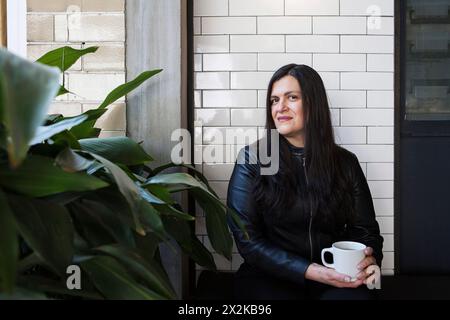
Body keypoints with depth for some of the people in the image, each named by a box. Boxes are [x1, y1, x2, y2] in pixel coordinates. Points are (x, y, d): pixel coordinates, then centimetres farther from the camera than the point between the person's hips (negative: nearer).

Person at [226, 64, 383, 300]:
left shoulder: (345, 162, 7)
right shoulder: (251, 159, -2)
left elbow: (365, 229, 12)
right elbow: (247, 239, -6)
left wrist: (370, 260, -12)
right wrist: (309, 271, -16)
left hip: (335, 279, 2)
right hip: (270, 277, -1)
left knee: (357, 295, -29)